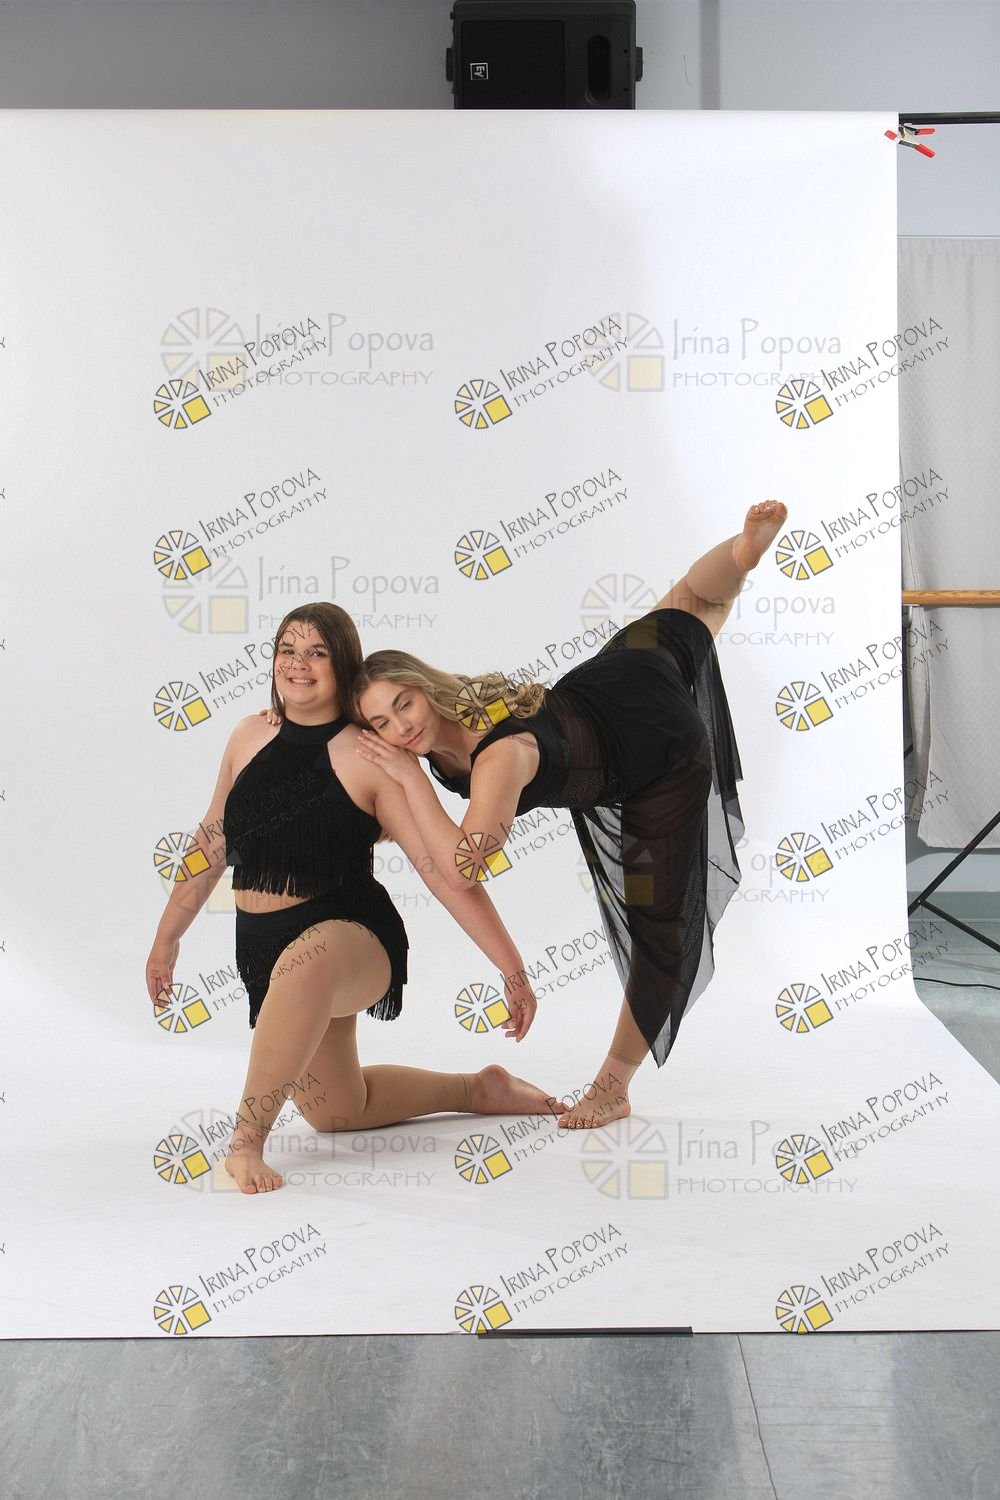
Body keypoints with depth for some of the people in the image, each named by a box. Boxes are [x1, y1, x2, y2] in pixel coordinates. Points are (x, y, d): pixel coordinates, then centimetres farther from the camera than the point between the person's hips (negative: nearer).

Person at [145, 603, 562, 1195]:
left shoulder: (368, 756, -12)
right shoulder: (250, 737, 3)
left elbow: (447, 873, -13)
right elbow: (213, 842, 17)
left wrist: (514, 973, -14)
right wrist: (169, 935, 23)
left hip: (352, 936, -6)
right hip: (262, 947, 7)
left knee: (303, 962, -43)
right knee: (338, 1111, 16)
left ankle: (247, 1140, -30)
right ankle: (477, 1088, 36)